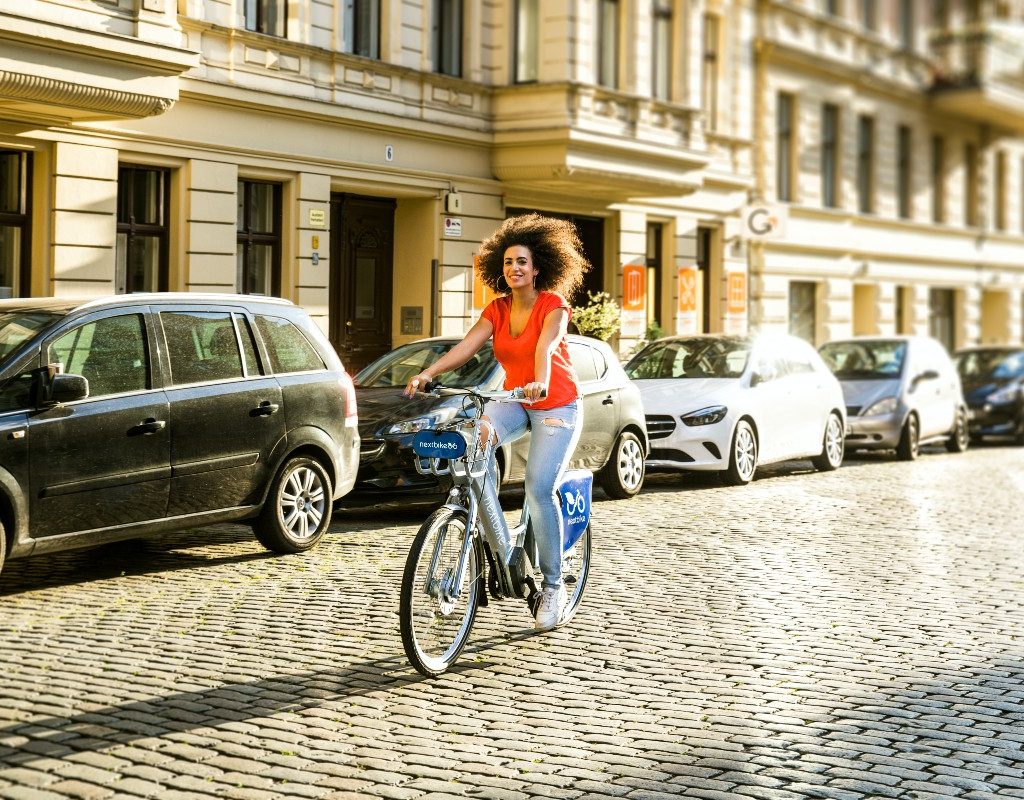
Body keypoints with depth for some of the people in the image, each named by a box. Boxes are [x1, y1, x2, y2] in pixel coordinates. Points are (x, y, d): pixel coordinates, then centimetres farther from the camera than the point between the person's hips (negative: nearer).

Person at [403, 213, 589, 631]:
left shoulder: (553, 306, -12)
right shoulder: (498, 309, 2)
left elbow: (545, 346, -32)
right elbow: (466, 346, -12)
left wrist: (539, 381, -52)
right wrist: (426, 374, -27)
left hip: (556, 405, -5)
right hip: (514, 401, 5)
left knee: (539, 488, -19)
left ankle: (552, 584, -5)